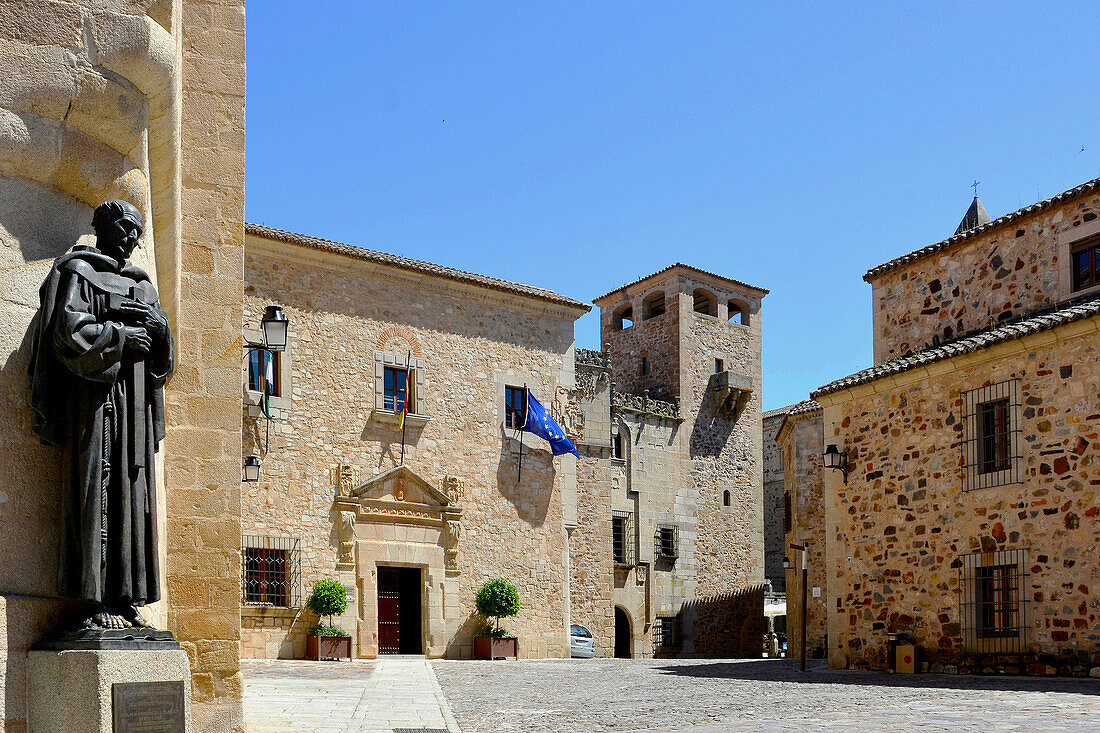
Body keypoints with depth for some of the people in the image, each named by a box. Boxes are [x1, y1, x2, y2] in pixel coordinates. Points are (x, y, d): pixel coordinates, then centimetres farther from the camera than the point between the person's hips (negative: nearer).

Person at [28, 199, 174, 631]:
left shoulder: (141, 285, 23)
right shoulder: (78, 271, 4)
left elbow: (163, 356, 17)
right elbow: (68, 333, -11)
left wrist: (159, 326, -4)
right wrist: (120, 335, -7)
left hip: (133, 401, 7)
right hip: (94, 397, -7)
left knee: (133, 494, 2)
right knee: (96, 490, -11)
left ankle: (125, 598, 3)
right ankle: (95, 602, -11)